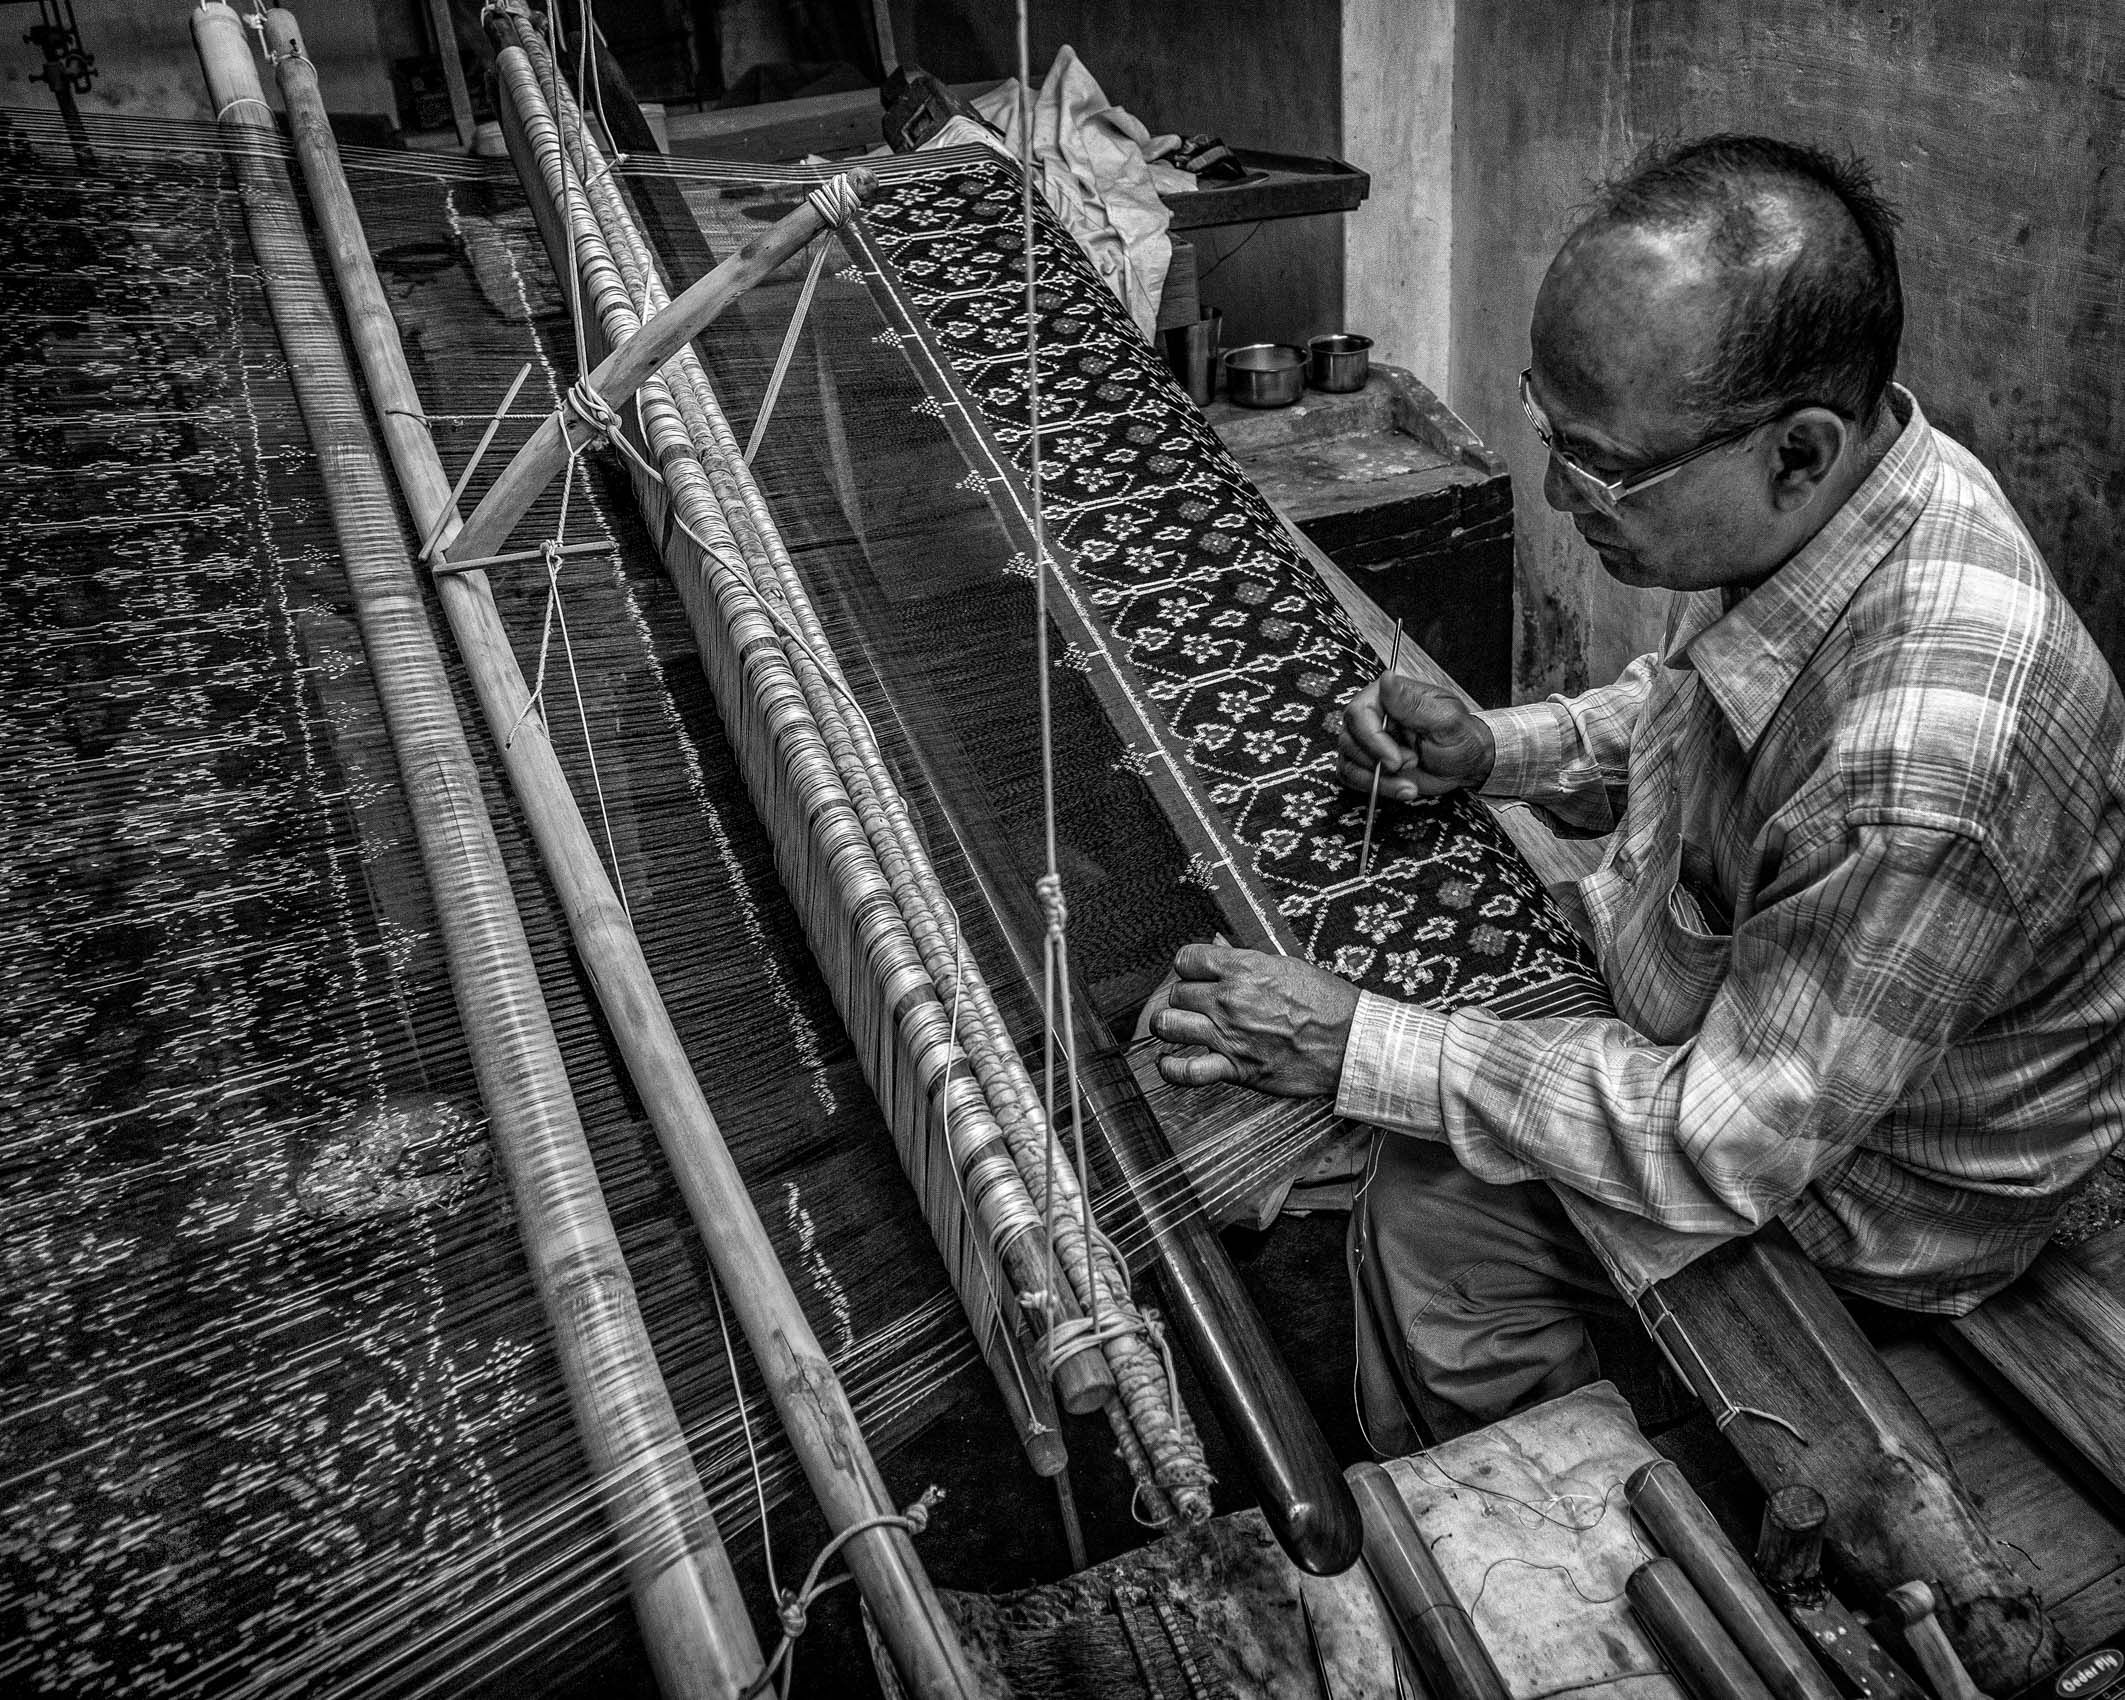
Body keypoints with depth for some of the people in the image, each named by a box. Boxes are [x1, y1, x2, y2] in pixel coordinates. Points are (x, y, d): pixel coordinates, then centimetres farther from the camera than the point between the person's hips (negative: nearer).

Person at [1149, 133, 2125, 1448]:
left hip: (1870, 1182, -7)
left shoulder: (1923, 766, -42)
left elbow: (1730, 1146, -30)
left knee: (1435, 1205, -9)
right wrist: (1497, 754, -9)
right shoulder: (1816, 491, -15)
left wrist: (1363, 1052, -27)